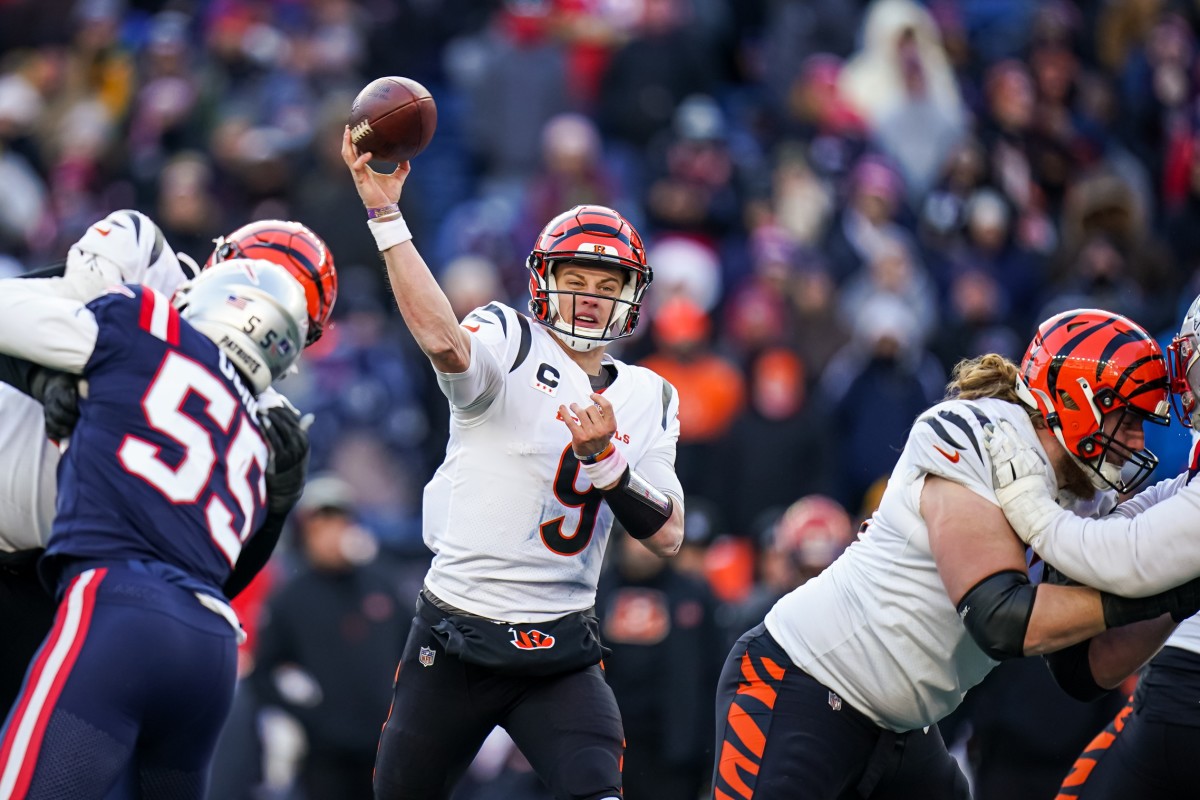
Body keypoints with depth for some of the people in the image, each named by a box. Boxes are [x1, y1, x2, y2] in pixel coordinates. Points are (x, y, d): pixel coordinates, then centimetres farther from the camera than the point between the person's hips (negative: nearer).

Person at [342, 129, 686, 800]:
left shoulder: (648, 398, 10)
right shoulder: (511, 346, -5)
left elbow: (667, 536, 1)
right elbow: (442, 338, -29)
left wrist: (603, 455, -15)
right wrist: (384, 211, -39)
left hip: (561, 653, 3)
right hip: (452, 643, -3)